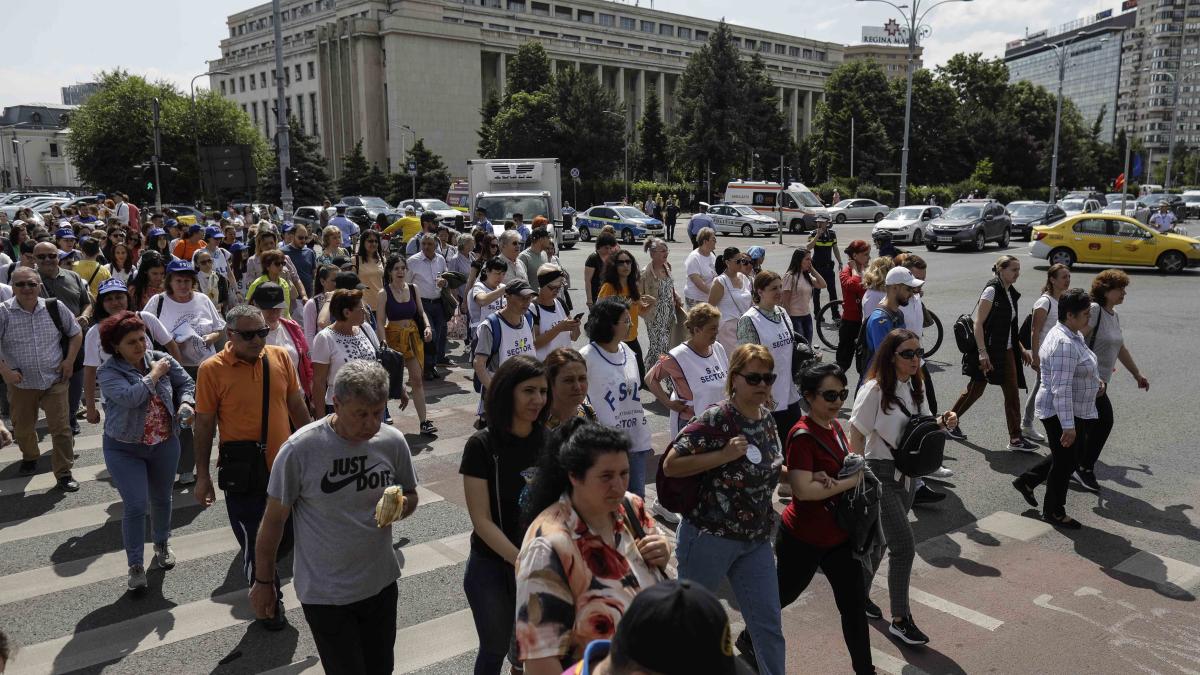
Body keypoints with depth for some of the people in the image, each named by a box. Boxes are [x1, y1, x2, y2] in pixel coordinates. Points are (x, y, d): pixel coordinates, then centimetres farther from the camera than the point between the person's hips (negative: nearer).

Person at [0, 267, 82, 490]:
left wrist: (69, 361, -1)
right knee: (23, 429, 17)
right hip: (21, 383, 1)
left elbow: (76, 333, 8)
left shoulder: (55, 308, -5)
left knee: (61, 428, -2)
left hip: (55, 381, 0)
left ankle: (63, 474, 8)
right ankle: (29, 457, 46)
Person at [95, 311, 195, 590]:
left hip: (165, 445, 4)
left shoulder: (161, 359, -3)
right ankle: (135, 566, 7)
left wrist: (186, 404, -15)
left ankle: (162, 544, 43)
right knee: (135, 506, -7)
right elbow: (129, 397, -31)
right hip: (125, 450, -3)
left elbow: (186, 384, 4)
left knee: (161, 499, 19)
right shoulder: (108, 372, -14)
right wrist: (154, 375, -20)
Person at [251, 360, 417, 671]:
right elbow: (274, 520, -8)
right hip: (325, 595, -4)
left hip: (381, 584, 4)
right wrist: (263, 582, 1)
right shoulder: (299, 450, -20)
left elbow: (411, 495, 7)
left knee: (381, 667, 20)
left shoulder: (393, 441, -9)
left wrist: (401, 506, -16)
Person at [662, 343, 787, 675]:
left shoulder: (767, 418, 4)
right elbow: (670, 465, -20)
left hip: (756, 541, 6)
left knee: (769, 623, 7)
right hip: (709, 537, -6)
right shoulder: (715, 419, -18)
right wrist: (725, 454, -26)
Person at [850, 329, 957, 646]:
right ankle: (900, 619, 5)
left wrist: (942, 423, -7)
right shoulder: (875, 390, -18)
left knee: (881, 539, 18)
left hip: (907, 473, 7)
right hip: (880, 473, -7)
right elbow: (857, 436, -16)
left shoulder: (915, 388, 4)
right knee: (904, 546, -8)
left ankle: (860, 593, 38)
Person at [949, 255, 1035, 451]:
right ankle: (949, 422, 19)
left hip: (1006, 351, 8)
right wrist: (982, 352, -24)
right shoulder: (992, 291, -14)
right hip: (989, 351, -8)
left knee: (1012, 393, 6)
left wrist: (1021, 349, 18)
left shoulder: (1011, 293, 11)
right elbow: (978, 324, -19)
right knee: (975, 390, 1)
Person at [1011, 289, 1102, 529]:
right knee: (1064, 463, 4)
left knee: (1072, 457, 20)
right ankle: (1054, 513, 22)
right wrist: (1068, 426, -30)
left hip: (1078, 413, 10)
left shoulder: (1074, 335, 8)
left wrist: (1096, 380, 10)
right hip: (1061, 414, -10)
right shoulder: (1064, 344, -26)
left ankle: (1026, 481, 31)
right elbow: (1061, 388, -30)